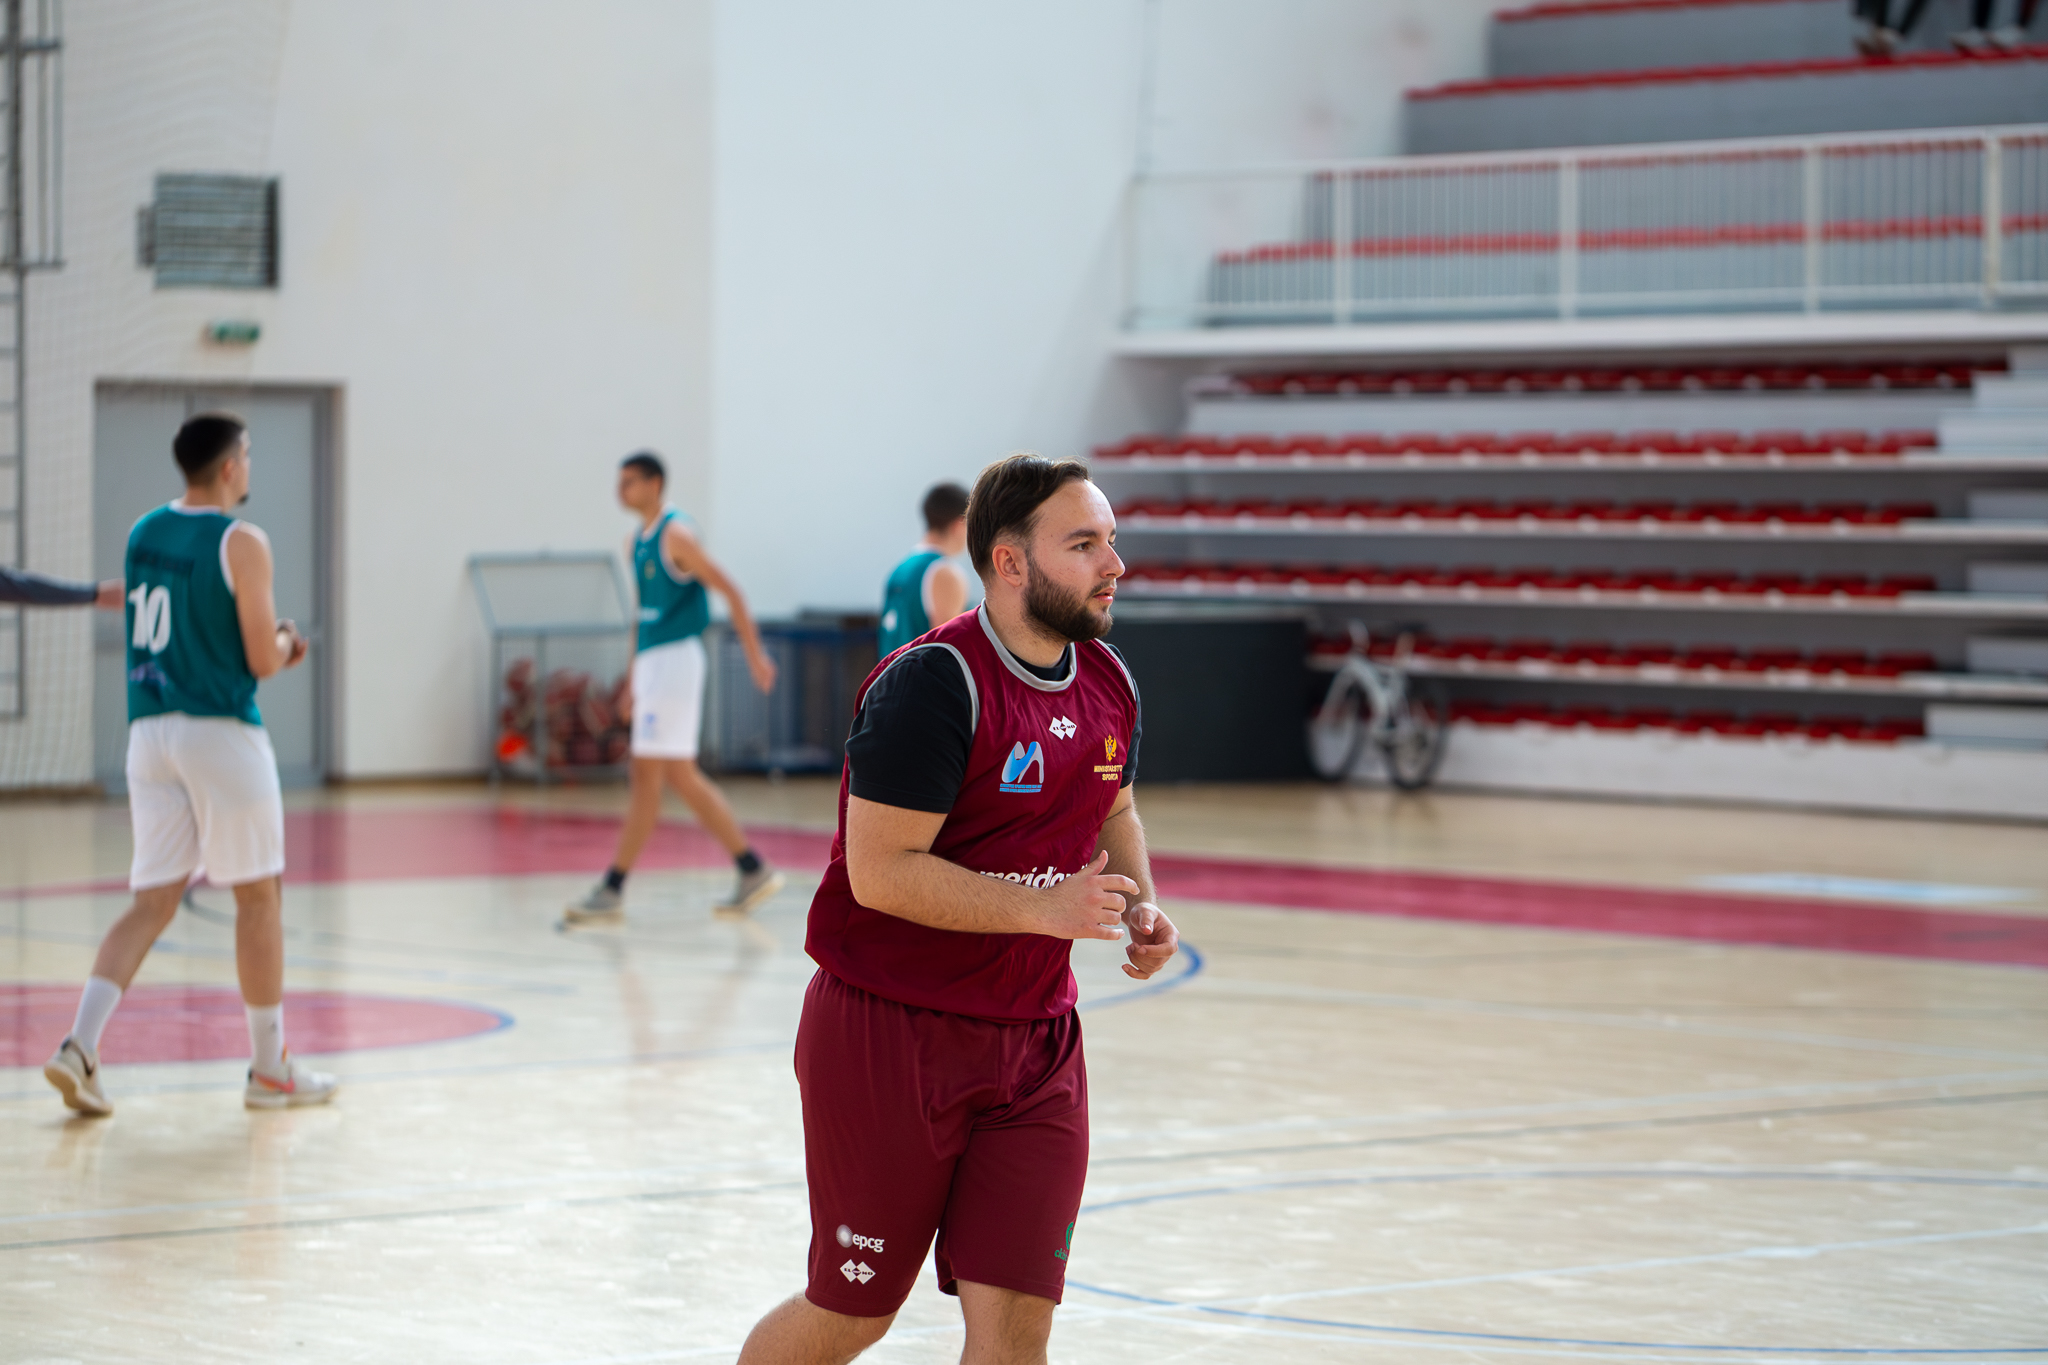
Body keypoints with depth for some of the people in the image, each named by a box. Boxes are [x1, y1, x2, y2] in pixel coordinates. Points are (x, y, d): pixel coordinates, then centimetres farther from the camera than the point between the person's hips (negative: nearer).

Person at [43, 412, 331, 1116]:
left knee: (152, 903, 7)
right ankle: (270, 1069, 11)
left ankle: (79, 1045, -8)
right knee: (258, 894, 6)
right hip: (220, 732, -6)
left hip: (148, 731, 6)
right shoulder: (241, 543, -10)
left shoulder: (142, 533, 11)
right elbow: (262, 659, -12)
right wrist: (285, 640, 11)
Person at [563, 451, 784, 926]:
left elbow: (729, 591, -12)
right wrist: (632, 677, 22)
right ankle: (754, 871, 15)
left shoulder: (675, 535, -12)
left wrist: (755, 654, -14)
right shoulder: (637, 543, 15)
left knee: (647, 775, -8)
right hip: (651, 661, 10)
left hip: (675, 657, -10)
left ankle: (612, 891, -7)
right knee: (681, 778, 10)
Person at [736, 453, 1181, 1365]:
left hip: (1033, 1047, 6)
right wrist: (1044, 910, -26)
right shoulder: (935, 684, -19)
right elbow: (879, 871, -23)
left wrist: (1140, 905, 3)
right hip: (886, 1039, -6)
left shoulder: (1108, 683, 5)